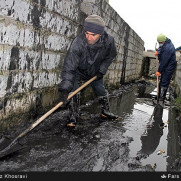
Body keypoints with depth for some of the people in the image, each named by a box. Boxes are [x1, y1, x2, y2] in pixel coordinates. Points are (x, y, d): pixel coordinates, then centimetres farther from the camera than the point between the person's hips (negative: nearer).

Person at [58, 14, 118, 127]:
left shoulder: (108, 41, -28)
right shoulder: (78, 43, -39)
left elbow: (111, 56, -3)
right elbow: (69, 67, -41)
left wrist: (102, 70, -9)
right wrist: (65, 89, -49)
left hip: (95, 71, 3)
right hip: (78, 70, -3)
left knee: (101, 91, 11)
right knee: (73, 91, -18)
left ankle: (105, 111, 34)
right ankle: (73, 117, -5)